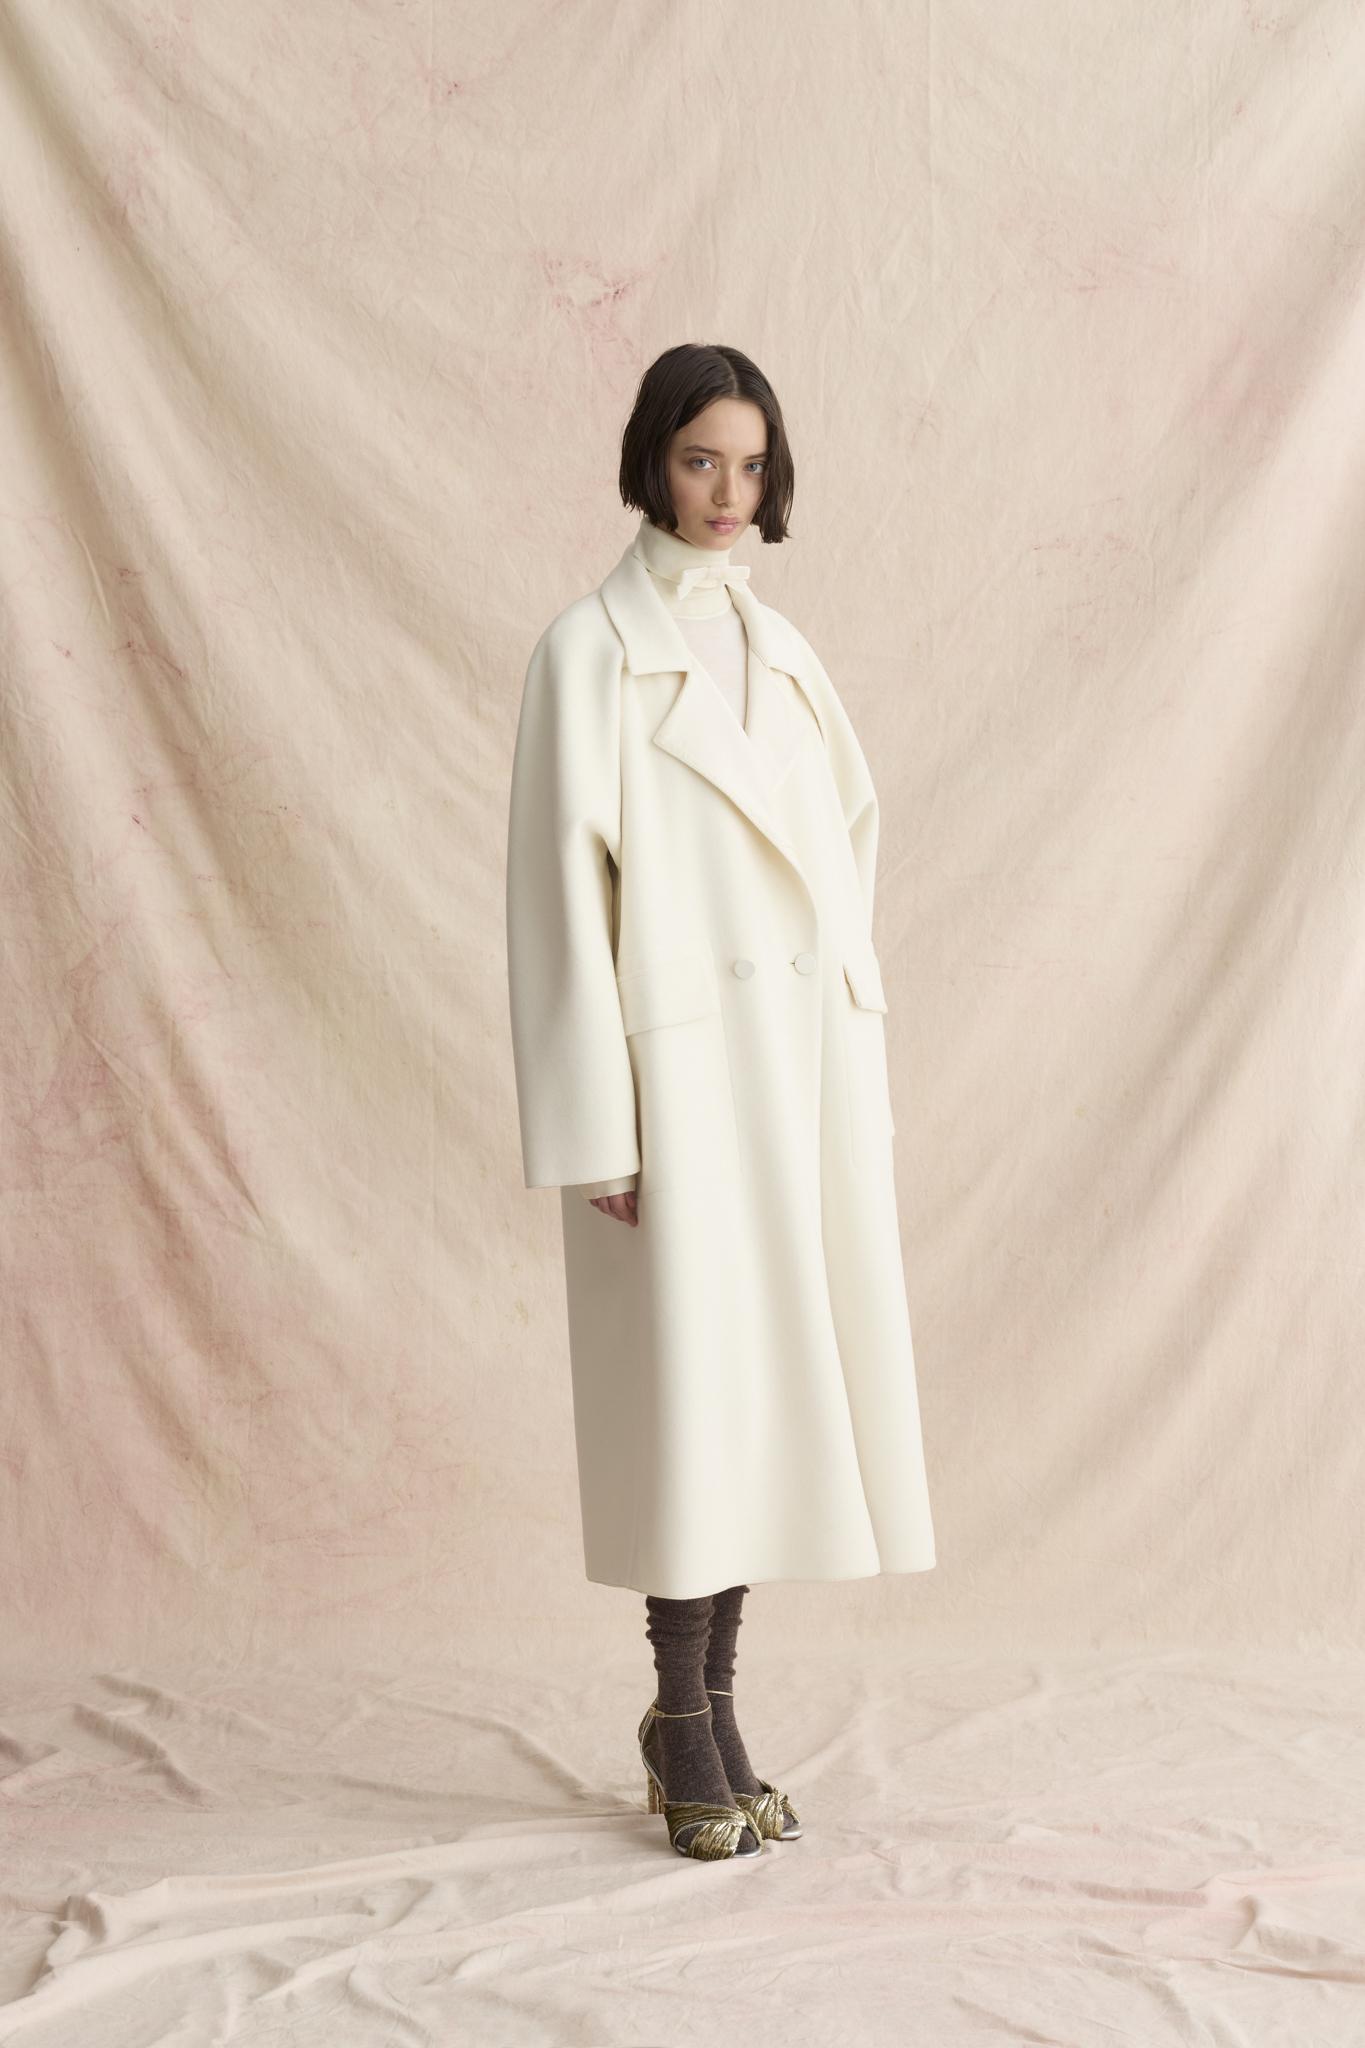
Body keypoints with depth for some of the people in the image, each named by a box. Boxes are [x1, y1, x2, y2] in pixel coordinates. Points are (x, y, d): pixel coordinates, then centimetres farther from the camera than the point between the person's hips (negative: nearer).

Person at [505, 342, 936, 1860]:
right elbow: (562, 887, -9)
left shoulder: (775, 647, 14)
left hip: (801, 1059, 6)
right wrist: (598, 1126, -14)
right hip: (684, 1064, -6)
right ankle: (681, 1721, 10)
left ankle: (714, 1703, 17)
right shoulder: (589, 651, -4)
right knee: (695, 1378, -3)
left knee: (775, 1377, 7)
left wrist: (857, 1070, 11)